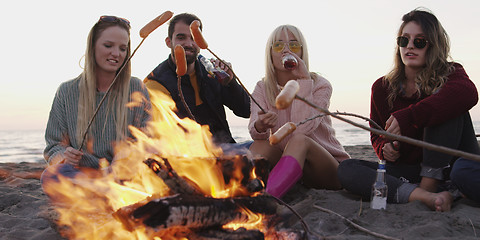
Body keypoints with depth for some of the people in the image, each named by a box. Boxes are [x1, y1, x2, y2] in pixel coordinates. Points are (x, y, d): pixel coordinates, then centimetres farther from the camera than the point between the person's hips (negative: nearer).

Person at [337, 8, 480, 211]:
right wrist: (385, 147, -9)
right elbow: (377, 135, 18)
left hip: (444, 168, -3)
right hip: (408, 169, 3)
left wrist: (408, 117, -36)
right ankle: (425, 196, -37)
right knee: (346, 169, -19)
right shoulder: (382, 88, 7)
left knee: (447, 107, -23)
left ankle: (429, 186, -28)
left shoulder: (450, 73, -3)